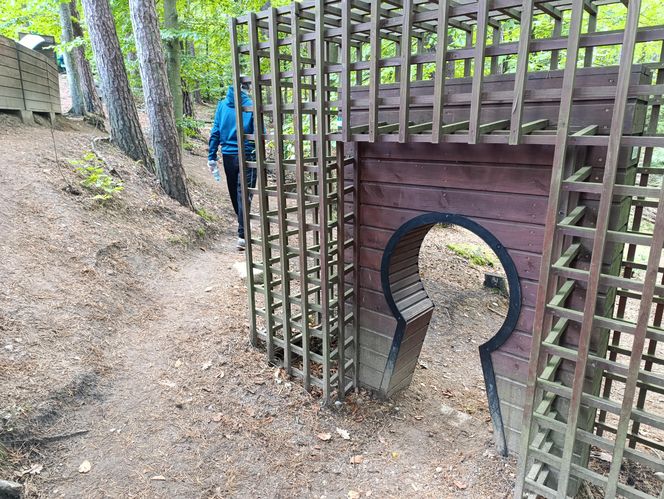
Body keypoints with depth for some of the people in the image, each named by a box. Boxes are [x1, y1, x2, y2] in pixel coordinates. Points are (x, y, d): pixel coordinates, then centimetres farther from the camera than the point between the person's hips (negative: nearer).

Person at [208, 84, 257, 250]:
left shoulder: (222, 104, 3)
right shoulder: (251, 105, -7)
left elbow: (215, 132, 2)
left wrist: (211, 157, 5)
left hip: (228, 156, 4)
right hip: (247, 156, -4)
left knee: (234, 193, 18)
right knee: (244, 195, -3)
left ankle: (243, 226, 36)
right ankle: (242, 235, -9)